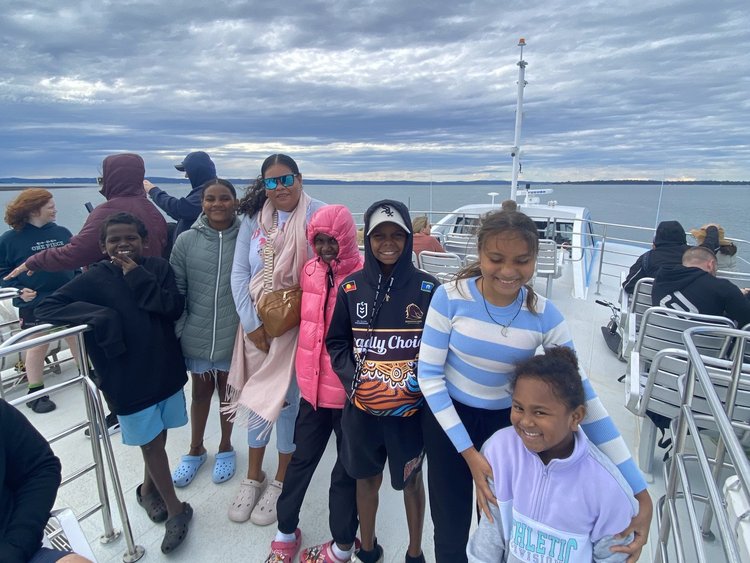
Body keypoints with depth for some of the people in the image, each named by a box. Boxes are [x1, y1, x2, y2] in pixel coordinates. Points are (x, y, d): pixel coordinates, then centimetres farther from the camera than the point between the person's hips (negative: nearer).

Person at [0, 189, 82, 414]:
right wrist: (18, 290, -17)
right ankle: (36, 394, 21)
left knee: (78, 339, 11)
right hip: (34, 304, -3)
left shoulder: (62, 232, 3)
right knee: (37, 347, 7)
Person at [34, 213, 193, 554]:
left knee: (157, 439, 18)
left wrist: (138, 277, -18)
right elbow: (45, 309, -9)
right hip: (127, 379, -2)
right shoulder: (94, 278, -7)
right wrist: (99, 315, -21)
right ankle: (176, 510, 26)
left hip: (165, 370, 2)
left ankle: (149, 490, 45)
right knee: (152, 443, 9)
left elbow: (175, 308, -12)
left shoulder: (158, 268, -3)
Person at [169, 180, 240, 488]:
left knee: (228, 393, 17)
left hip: (234, 337, -1)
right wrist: (175, 331, -2)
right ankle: (196, 450, 42)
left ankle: (225, 448, 41)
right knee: (200, 392, 19)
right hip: (195, 337, 1)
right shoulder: (186, 240, -5)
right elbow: (176, 289, -1)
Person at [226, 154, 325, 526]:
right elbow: (239, 273, 1)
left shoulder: (317, 214, -10)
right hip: (257, 324, 4)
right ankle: (254, 476, 35)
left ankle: (281, 481, 29)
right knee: (255, 396, 14)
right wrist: (251, 323, -6)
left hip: (295, 325, -4)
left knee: (284, 398, 5)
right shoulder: (253, 218, 2)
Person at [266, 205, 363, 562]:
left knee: (348, 467, 15)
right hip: (313, 386, 5)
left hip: (349, 391, -5)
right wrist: (305, 371, 15)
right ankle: (286, 532, 43)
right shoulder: (309, 271, 2)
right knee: (301, 459, 20)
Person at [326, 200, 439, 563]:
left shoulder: (428, 289, -8)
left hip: (410, 408, -1)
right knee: (367, 478, 20)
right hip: (361, 407, 2)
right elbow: (336, 342, 3)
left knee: (411, 479, 18)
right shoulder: (351, 288, -3)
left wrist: (422, 383, -13)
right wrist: (353, 380, -9)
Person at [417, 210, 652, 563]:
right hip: (448, 417, -1)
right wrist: (469, 451, -19)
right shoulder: (450, 298, -21)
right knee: (451, 531, 13)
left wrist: (638, 491, -18)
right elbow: (429, 375, -16)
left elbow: (582, 395, -14)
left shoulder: (544, 315, -16)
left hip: (507, 422, 2)